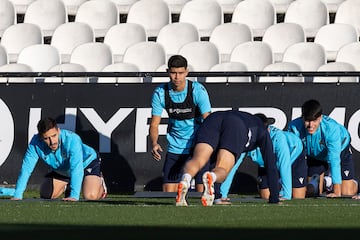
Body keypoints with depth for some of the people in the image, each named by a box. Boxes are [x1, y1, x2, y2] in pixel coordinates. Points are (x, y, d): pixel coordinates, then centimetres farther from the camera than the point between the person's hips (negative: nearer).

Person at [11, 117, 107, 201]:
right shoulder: (36, 143, -32)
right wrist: (17, 195, -36)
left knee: (90, 196, -23)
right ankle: (66, 187, 31)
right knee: (45, 194, -3)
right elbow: (26, 168, -29)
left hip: (86, 163, -4)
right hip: (61, 170, 4)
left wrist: (74, 196, -59)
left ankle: (99, 183, 15)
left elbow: (76, 169, -49)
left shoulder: (72, 139, -43)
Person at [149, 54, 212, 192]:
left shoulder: (198, 90, -14)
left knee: (202, 191, -10)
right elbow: (154, 124, -3)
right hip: (175, 149, 3)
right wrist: (154, 144, -23)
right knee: (168, 192, -2)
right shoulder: (160, 93, -6)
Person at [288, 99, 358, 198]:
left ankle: (354, 183, 29)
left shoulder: (331, 128, -42)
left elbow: (334, 160, -45)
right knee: (312, 193, 6)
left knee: (347, 193, -5)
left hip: (340, 152, -2)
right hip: (314, 155, 3)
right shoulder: (294, 127, -35)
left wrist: (337, 191, -47)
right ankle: (321, 182, 38)